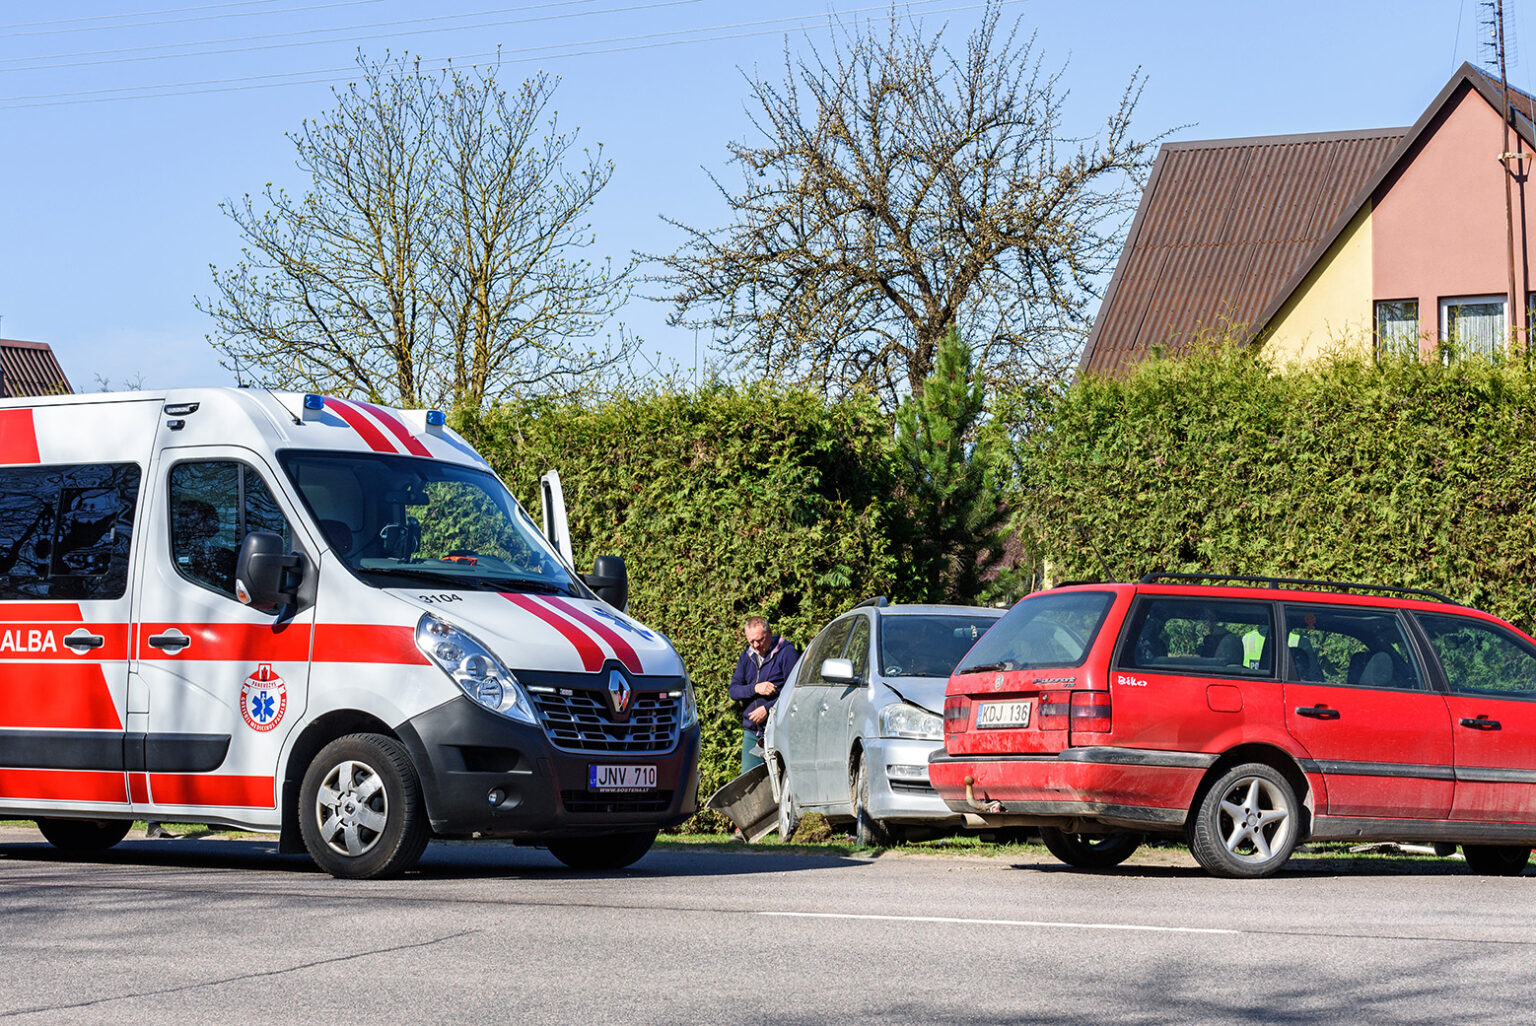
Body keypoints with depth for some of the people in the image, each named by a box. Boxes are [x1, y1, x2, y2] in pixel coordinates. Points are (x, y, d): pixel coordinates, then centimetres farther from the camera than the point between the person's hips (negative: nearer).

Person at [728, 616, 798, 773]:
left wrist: (767, 709, -16)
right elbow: (733, 691, 8)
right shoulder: (746, 657, 15)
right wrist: (755, 688, -11)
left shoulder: (786, 652, -4)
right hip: (752, 732, 6)